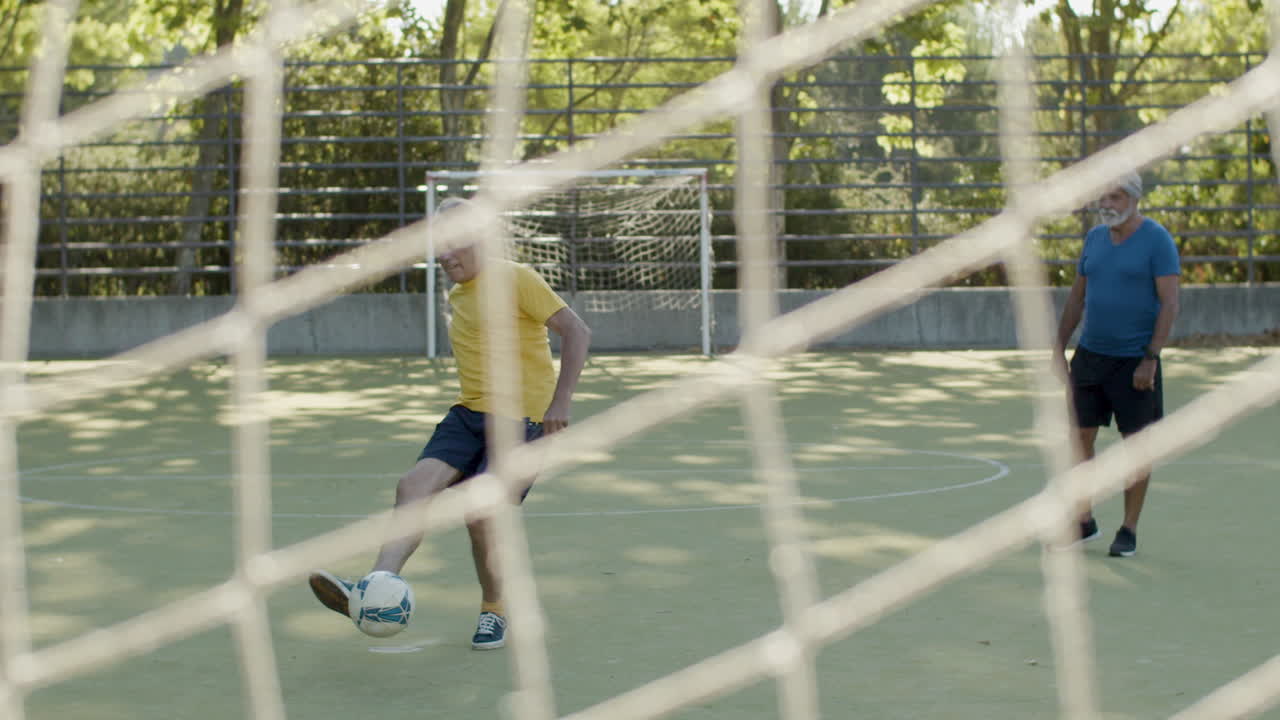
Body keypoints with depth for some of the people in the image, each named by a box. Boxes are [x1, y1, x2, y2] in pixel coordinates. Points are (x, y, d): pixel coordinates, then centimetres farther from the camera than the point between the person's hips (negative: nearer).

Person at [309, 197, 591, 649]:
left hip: (521, 420, -7)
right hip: (469, 414, 7)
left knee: (478, 511, -18)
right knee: (415, 484, -18)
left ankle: (494, 611, 7)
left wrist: (560, 402, -18)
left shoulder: (517, 280, -8)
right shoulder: (456, 297, 16)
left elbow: (577, 333, -11)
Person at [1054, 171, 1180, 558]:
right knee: (1079, 438, 6)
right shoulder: (1094, 238, 8)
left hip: (1135, 361, -5)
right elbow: (1077, 297, 15)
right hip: (1090, 355, 6)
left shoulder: (1157, 240, -10)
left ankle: (1129, 531, 11)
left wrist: (1150, 360, -19)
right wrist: (1059, 348, 10)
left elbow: (1169, 304, -13)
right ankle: (1083, 521, 19)